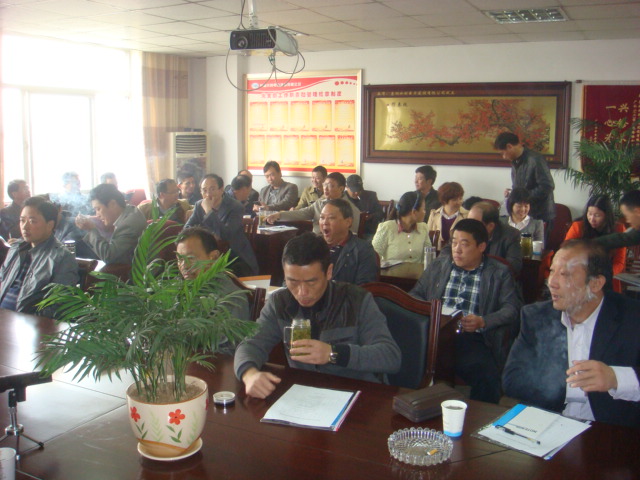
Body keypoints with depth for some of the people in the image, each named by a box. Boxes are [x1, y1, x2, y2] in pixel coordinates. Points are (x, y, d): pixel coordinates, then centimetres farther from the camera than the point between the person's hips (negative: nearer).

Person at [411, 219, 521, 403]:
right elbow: (415, 294, 22)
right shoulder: (438, 265, 24)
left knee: (486, 374, -33)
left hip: (473, 338, -2)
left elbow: (512, 308, 3)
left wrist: (483, 322, -15)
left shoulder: (499, 273, 14)